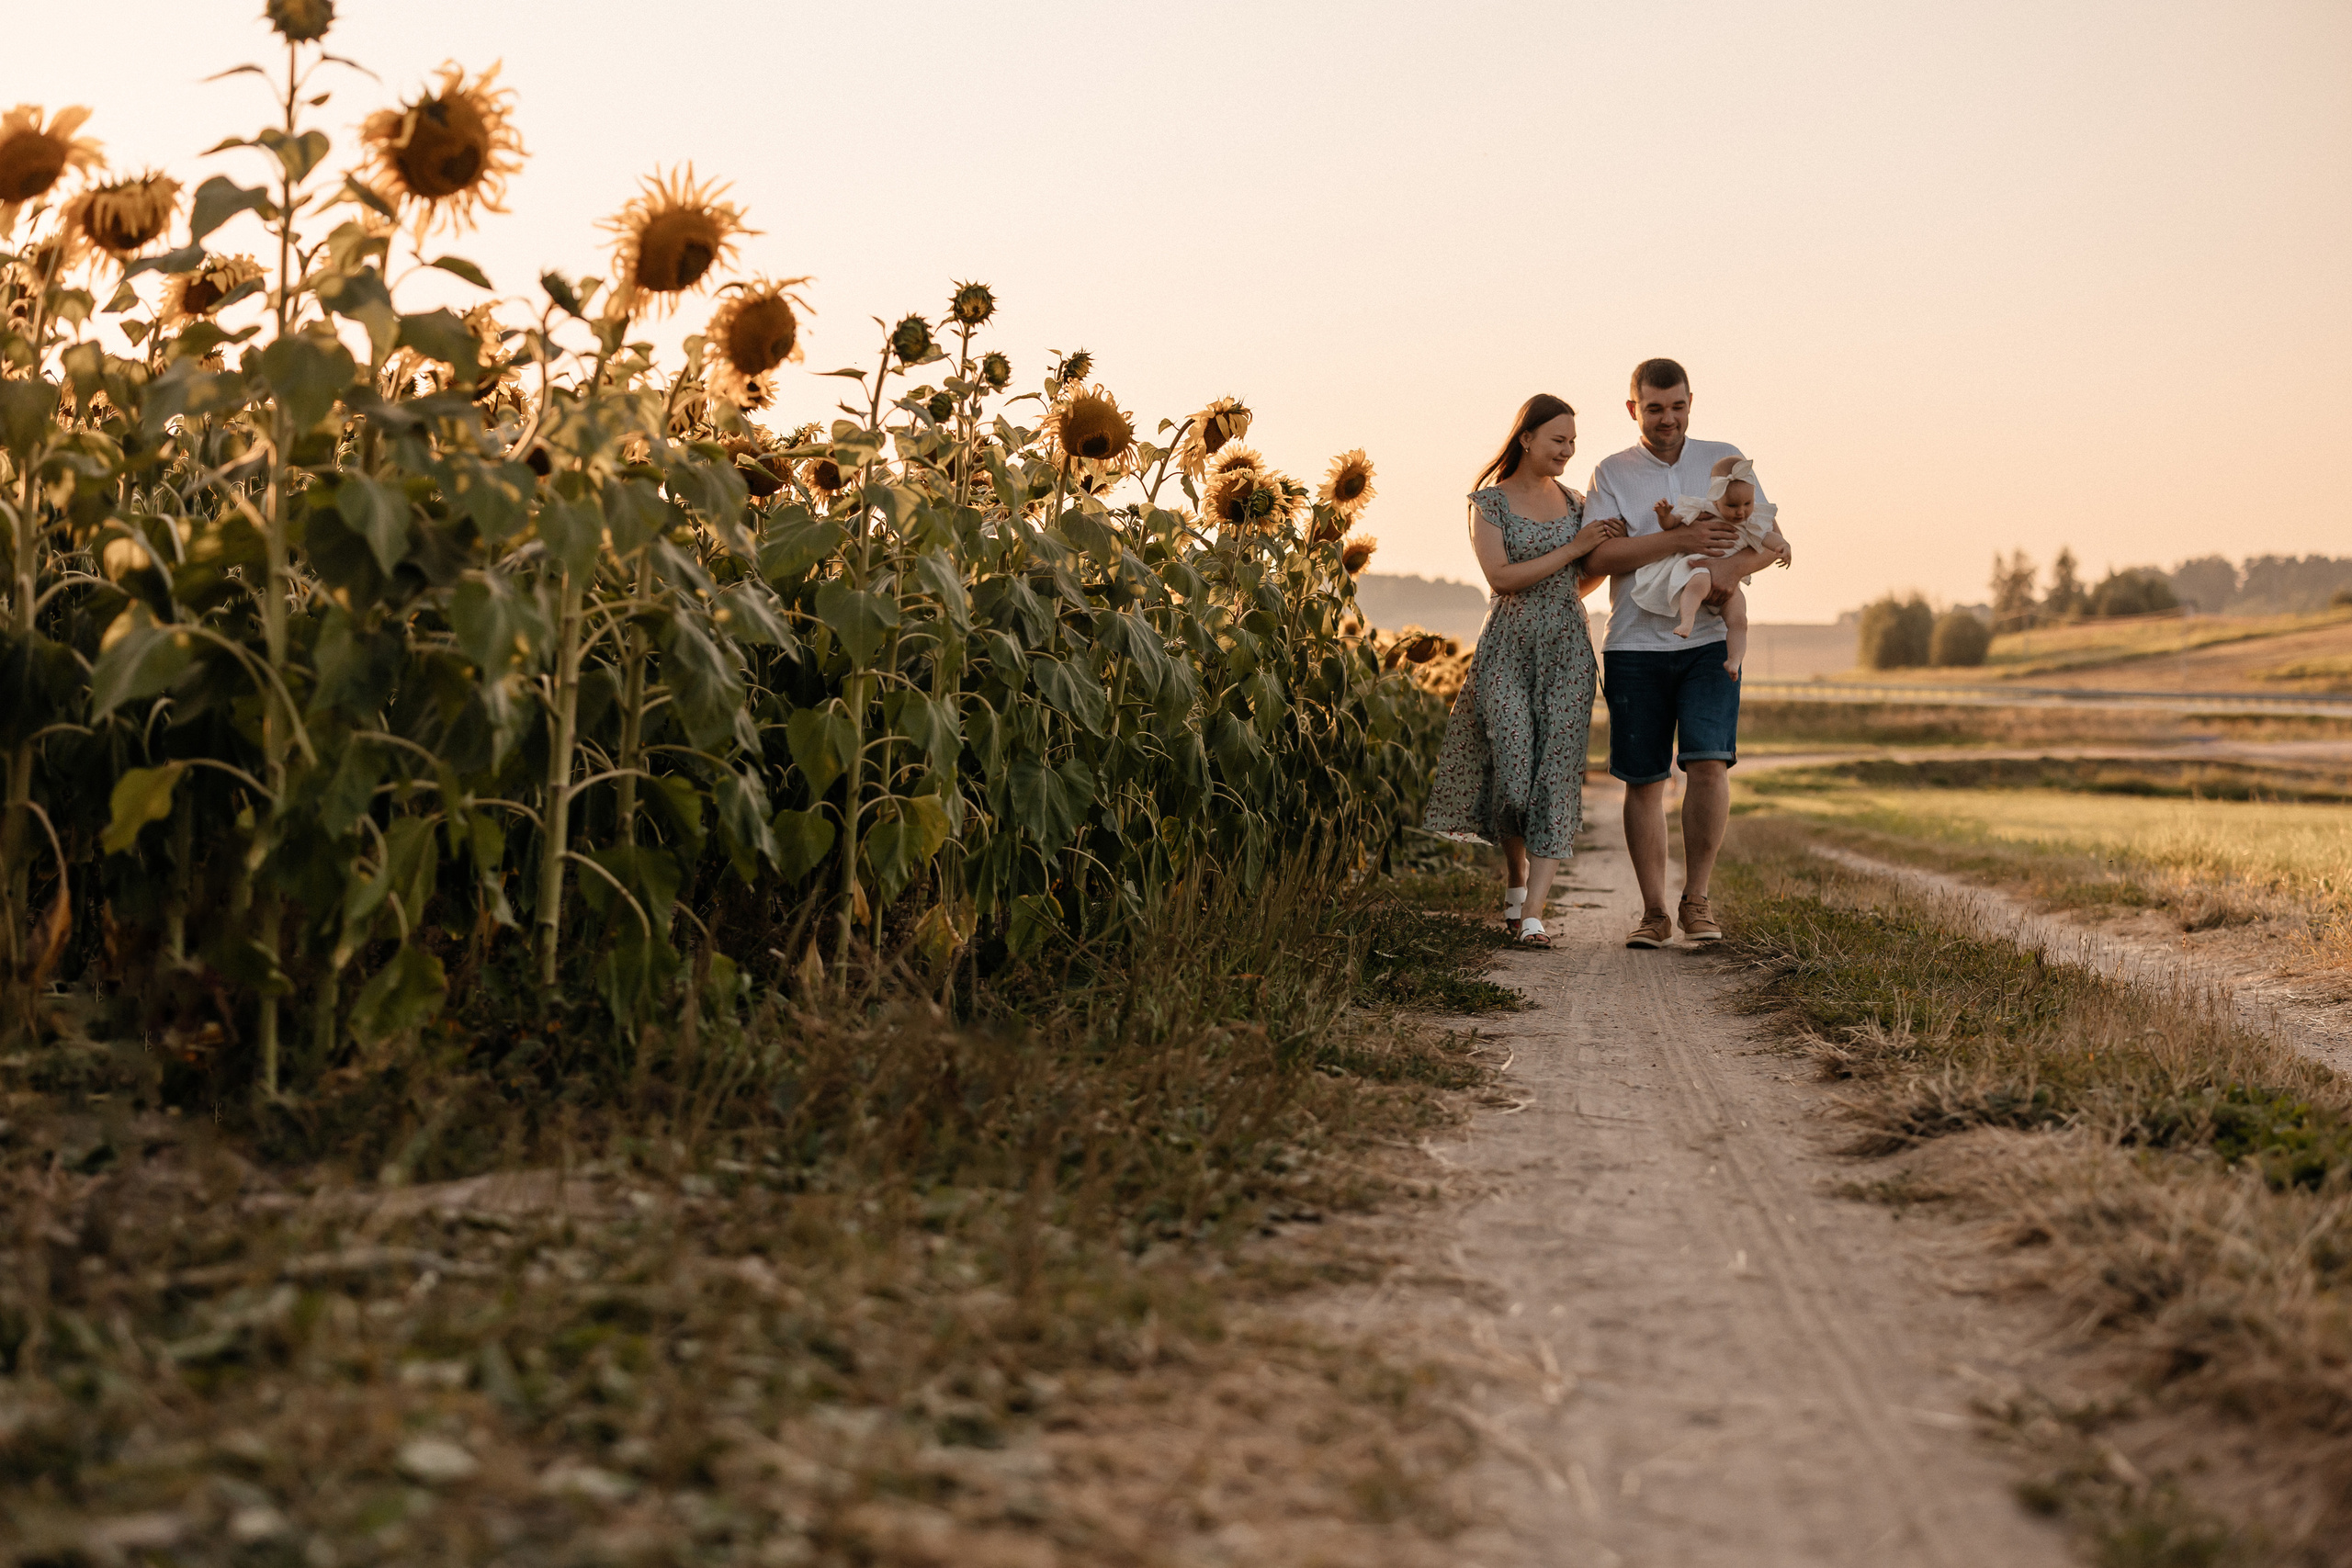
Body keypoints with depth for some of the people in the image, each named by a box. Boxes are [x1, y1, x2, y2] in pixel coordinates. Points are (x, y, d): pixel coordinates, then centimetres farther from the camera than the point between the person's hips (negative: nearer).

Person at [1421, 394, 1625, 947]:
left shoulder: (1574, 503, 13)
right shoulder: (1489, 501, 0)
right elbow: (1501, 576, -12)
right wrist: (1573, 549, -13)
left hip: (1567, 650, 3)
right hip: (1508, 647, -3)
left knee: (1556, 775, -7)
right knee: (1512, 769, -8)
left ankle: (1532, 914, -8)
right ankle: (1515, 878, 21)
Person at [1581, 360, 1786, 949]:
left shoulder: (1724, 460, 10)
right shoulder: (1611, 473, 7)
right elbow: (1599, 554, -8)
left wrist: (1728, 569, -16)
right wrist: (1680, 539, -18)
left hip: (1708, 639, 0)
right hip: (1635, 644, 0)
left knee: (1709, 763, -15)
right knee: (1644, 780, 2)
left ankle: (1697, 898, 0)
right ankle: (1654, 912, 11)